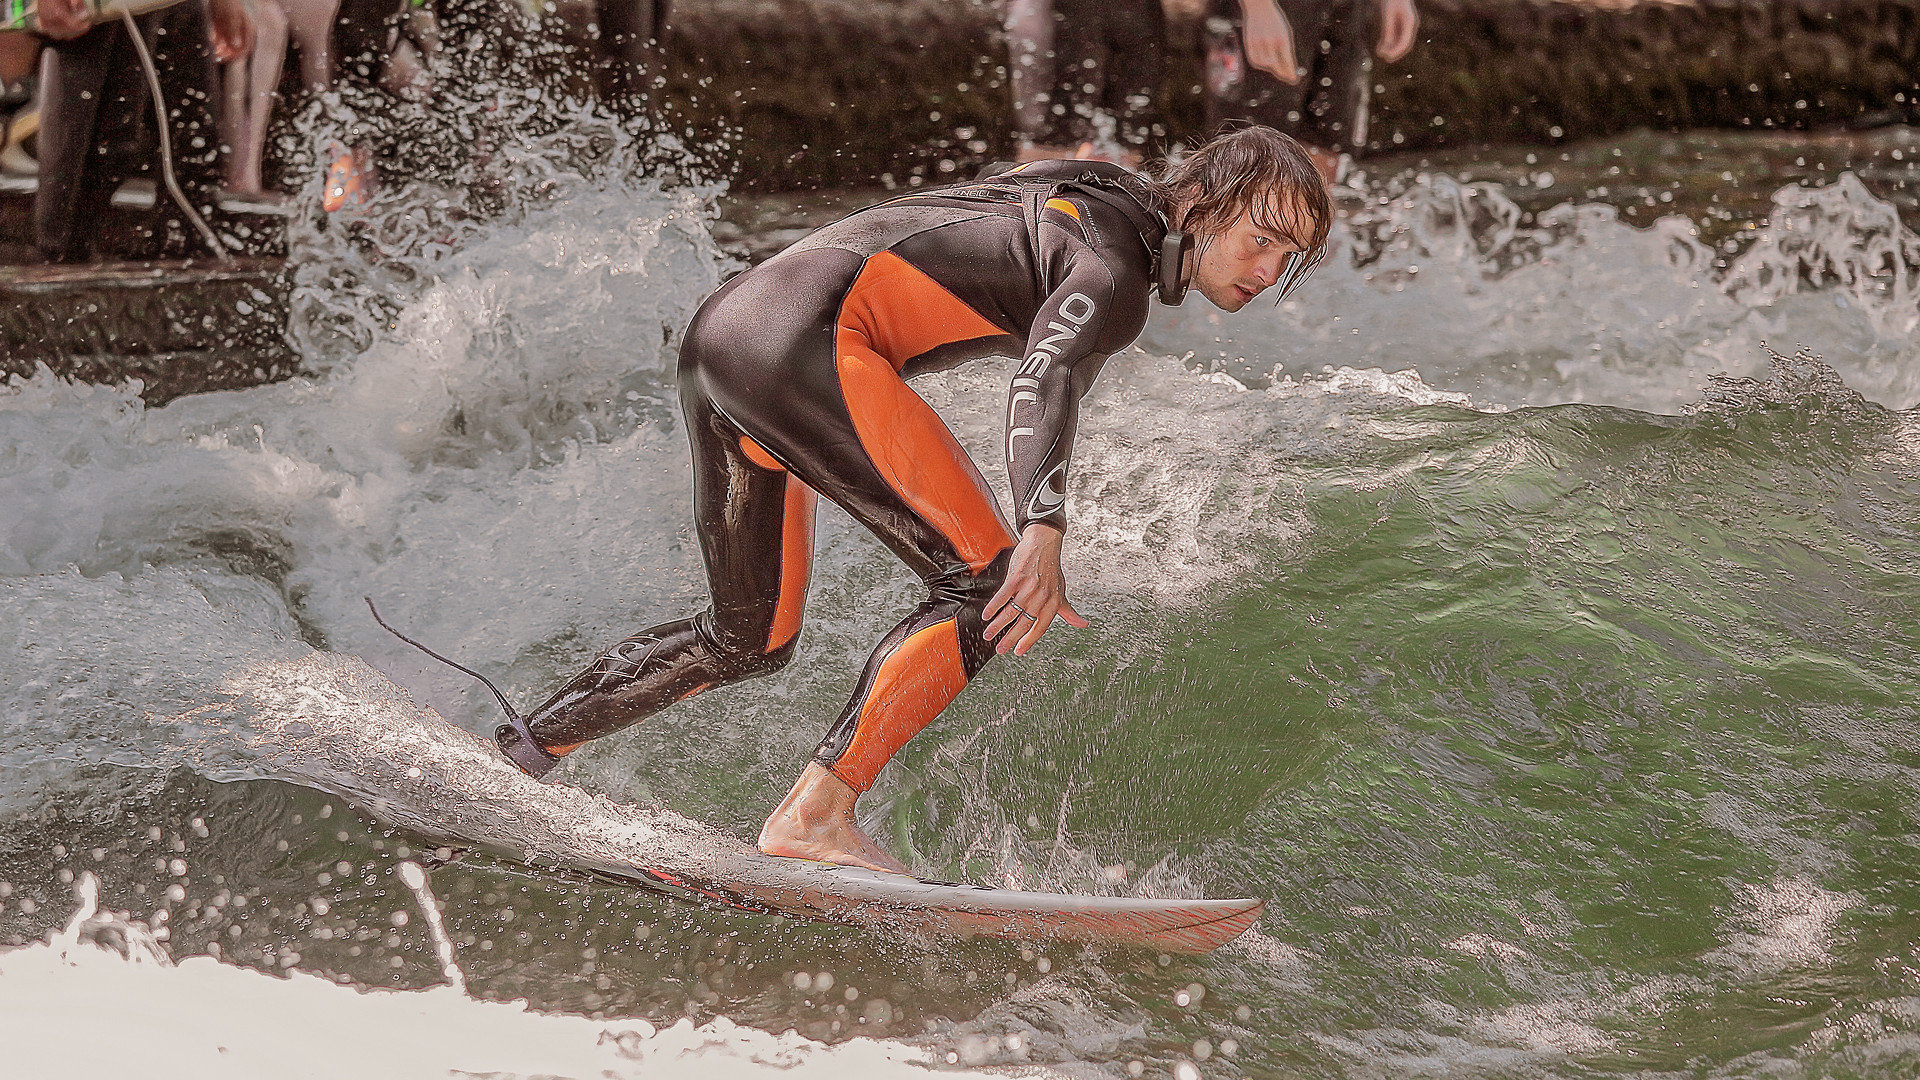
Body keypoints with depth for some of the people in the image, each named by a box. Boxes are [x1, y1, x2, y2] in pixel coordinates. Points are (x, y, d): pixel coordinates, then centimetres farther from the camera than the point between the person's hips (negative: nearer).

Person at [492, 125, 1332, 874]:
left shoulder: (1087, 194, 21)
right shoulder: (1119, 266, -8)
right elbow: (1046, 378, -27)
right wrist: (1043, 531, -41)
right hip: (807, 344, -10)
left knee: (750, 639, 20)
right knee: (989, 583, -13)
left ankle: (508, 756, 20)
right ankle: (816, 815, -20)